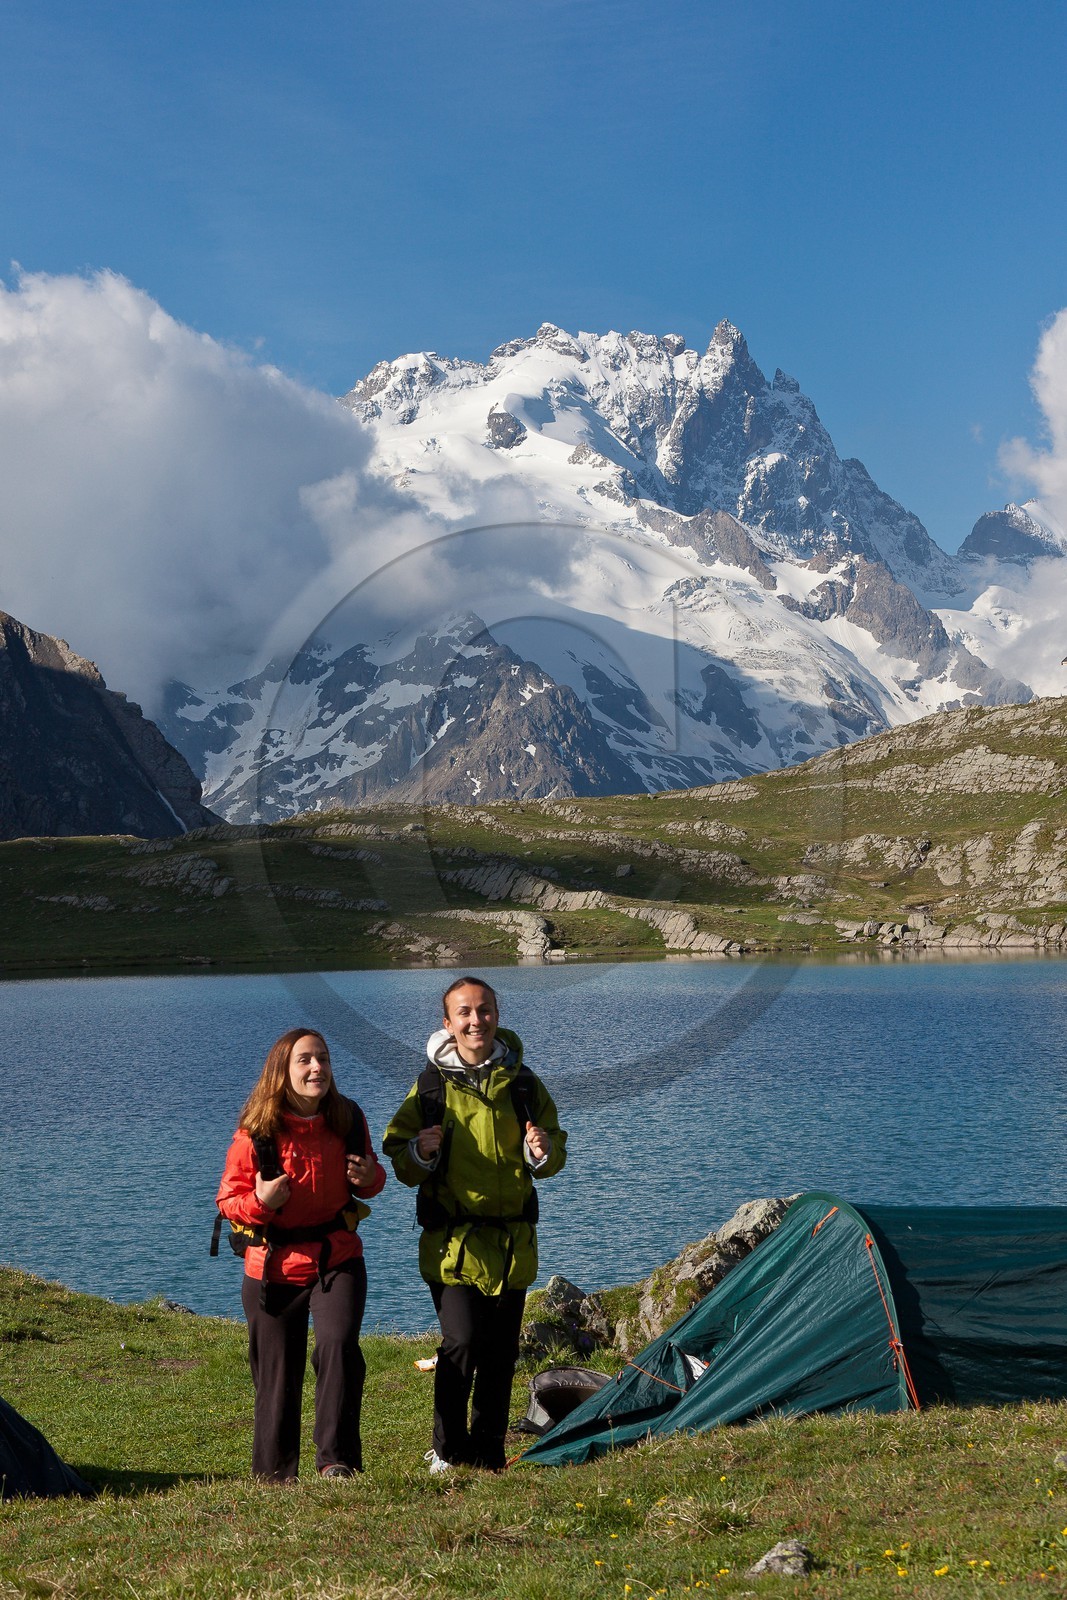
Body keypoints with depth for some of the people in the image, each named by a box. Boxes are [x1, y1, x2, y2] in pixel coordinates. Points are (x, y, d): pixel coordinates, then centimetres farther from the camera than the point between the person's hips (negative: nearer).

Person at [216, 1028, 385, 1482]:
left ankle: (337, 1460, -13)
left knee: (338, 1346, -23)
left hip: (338, 1260, 1)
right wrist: (258, 1201, -26)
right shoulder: (256, 1131, -12)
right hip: (274, 1265, -1)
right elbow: (228, 1198, -4)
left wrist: (369, 1179, -8)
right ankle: (275, 1475, 26)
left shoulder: (348, 1120, -3)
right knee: (277, 1374, 8)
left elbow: (367, 1174, 16)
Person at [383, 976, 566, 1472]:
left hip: (513, 1242, 3)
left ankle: (488, 1456, 22)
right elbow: (398, 1159, 4)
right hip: (454, 1241, -3)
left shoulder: (523, 1083, 6)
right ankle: (447, 1452, 3)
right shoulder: (431, 1086, -1)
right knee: (460, 1343, -15)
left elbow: (554, 1153, 15)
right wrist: (418, 1154, -18)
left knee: (500, 1354, 8)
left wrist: (544, 1152, -9)